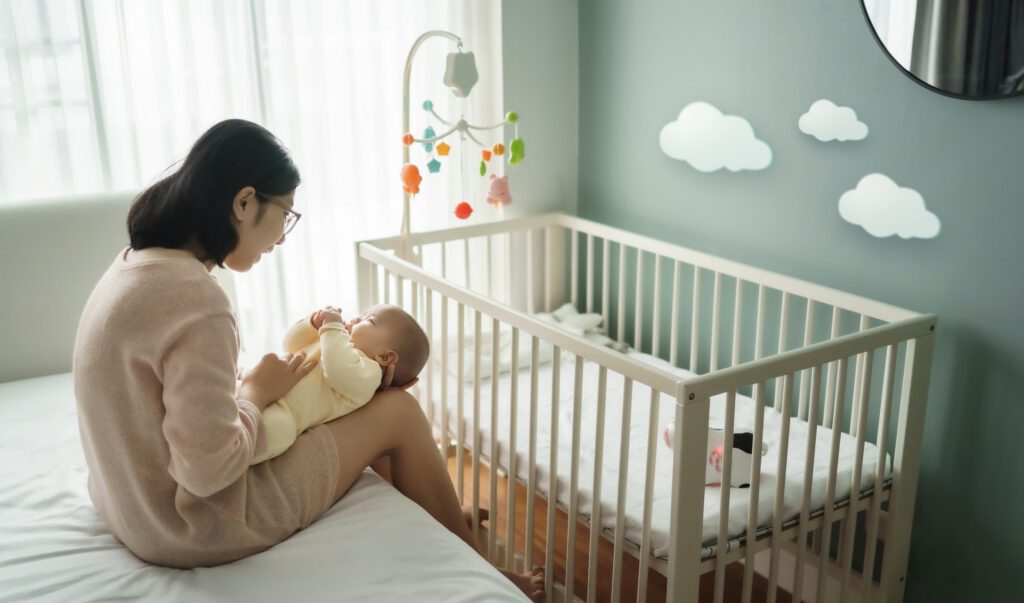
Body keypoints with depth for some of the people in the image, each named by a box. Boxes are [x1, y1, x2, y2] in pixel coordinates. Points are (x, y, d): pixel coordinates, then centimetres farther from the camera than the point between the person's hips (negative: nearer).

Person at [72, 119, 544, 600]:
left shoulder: (135, 266, 1)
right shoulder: (196, 298, -29)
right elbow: (208, 469, -28)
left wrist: (245, 384, 0)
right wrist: (256, 393, -12)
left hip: (138, 505, 9)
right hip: (195, 529, -9)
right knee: (398, 411, 2)